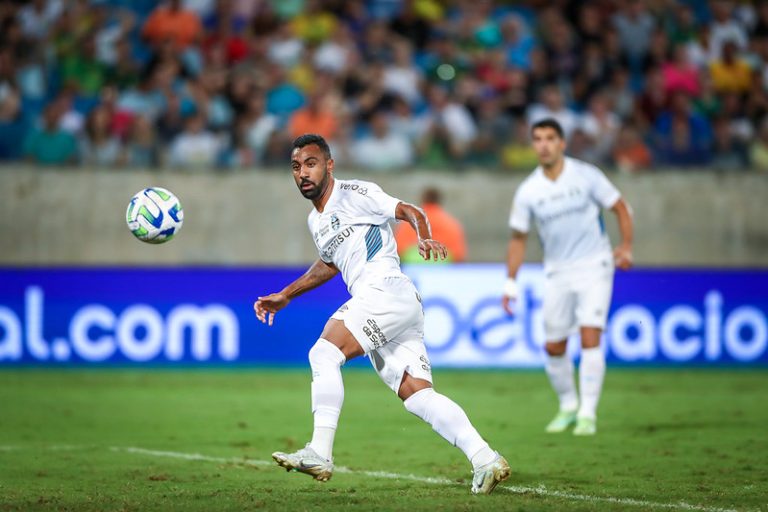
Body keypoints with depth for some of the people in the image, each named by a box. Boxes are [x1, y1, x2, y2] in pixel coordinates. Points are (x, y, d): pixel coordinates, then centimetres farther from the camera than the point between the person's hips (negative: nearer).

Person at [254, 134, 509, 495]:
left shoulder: (353, 193, 0)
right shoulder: (315, 221, 24)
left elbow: (410, 212, -4)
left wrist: (425, 238, -24)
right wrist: (284, 296, 42)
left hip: (388, 290, -8)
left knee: (324, 353, -18)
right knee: (418, 396, -4)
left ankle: (319, 453, -22)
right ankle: (485, 459, -11)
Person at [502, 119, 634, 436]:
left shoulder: (586, 175, -8)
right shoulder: (528, 192, -3)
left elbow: (620, 208, 1)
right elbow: (518, 238, 6)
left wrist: (626, 247, -10)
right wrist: (510, 282, 1)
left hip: (594, 267, -3)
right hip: (557, 273, 3)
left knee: (590, 338, -16)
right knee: (554, 347, 4)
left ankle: (588, 414, -10)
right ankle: (568, 407, 27)